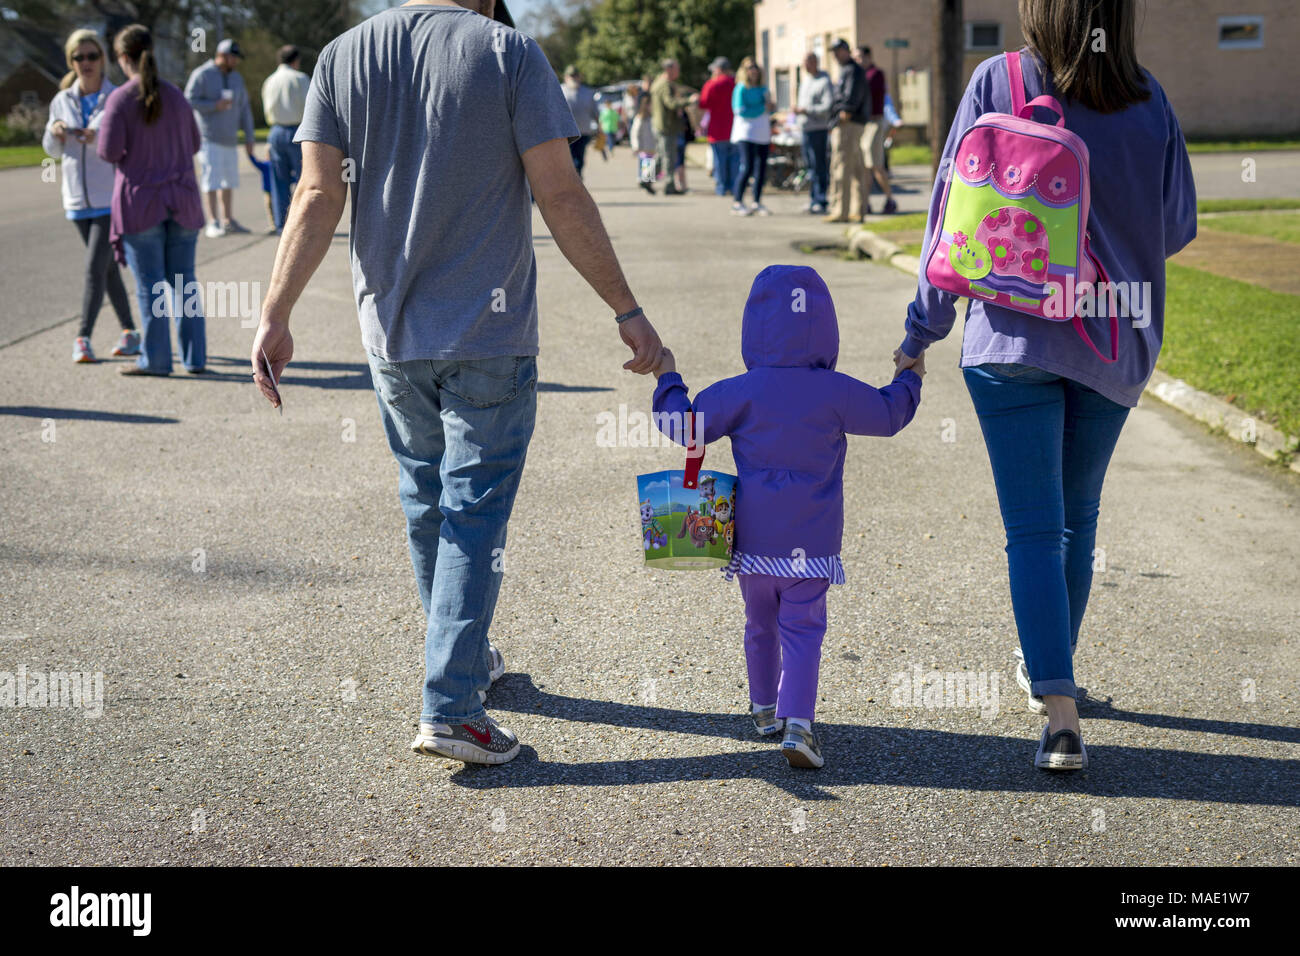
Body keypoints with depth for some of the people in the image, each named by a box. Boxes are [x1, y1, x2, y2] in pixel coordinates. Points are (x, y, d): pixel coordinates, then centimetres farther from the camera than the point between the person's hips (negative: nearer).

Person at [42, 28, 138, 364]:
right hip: (78, 198, 5)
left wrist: (99, 138, -28)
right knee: (108, 268, 13)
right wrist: (54, 132, -9)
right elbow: (53, 150, 13)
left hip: (111, 198, -5)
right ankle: (130, 333, 24)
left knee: (95, 267, -13)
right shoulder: (62, 101, 5)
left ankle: (83, 337, -9)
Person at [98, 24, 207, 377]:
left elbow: (109, 151, -14)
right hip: (182, 201, 4)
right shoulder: (176, 96, 4)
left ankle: (156, 359, 6)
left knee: (150, 285, 2)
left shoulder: (121, 99, -10)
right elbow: (194, 144, 13)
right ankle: (195, 357, 11)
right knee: (184, 282, 10)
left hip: (141, 203, -4)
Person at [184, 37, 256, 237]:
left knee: (229, 181, 8)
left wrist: (249, 137, 11)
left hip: (230, 138, 6)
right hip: (210, 138, -6)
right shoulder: (201, 75, -6)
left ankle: (228, 220, 16)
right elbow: (189, 101, -10)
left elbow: (244, 108, 15)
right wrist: (214, 106, -19)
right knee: (212, 181, -9)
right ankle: (213, 223, -10)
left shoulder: (236, 77, 14)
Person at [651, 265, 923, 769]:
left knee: (760, 624, 19)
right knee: (802, 630, 0)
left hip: (752, 538, 1)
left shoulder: (742, 392, -5)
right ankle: (797, 721, -17)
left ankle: (764, 708, 35)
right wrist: (909, 378, 29)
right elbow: (889, 415, 9)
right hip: (811, 540, -1)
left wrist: (668, 380, 14)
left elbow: (687, 425, -2)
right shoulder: (837, 392, -4)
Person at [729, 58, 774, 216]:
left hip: (762, 134, 7)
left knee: (761, 168, 5)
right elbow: (740, 110, -13)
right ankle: (737, 203, -11)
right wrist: (762, 109, -9)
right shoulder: (741, 88, -5)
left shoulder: (763, 89, 15)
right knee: (747, 167, -15)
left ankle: (757, 202, 14)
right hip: (746, 133, -7)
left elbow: (768, 111, 23)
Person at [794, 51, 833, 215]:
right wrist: (798, 110, 3)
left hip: (819, 129, -8)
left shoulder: (825, 82, -9)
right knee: (810, 166, 10)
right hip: (806, 128, 8)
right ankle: (813, 199, 15)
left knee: (820, 167, -6)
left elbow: (828, 107, -16)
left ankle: (820, 201, -3)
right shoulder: (805, 80, 17)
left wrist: (806, 110, -17)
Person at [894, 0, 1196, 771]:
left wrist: (924, 330, 3)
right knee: (1078, 515, 19)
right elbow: (1178, 226, 7)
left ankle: (1061, 714, -12)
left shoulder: (997, 83, -7)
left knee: (1034, 527, -2)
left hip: (1015, 337, -2)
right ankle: (1050, 668, 35)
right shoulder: (1148, 100, -1)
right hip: (1114, 341, 3)